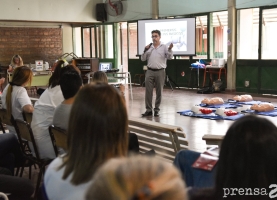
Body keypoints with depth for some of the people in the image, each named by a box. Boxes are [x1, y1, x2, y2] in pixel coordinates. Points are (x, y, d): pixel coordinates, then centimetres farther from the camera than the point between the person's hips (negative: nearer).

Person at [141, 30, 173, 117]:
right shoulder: (149, 47, 9)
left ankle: (156, 110, 14)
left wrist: (170, 49, -24)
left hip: (160, 72, -2)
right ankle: (149, 110, 5)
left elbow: (170, 57, -8)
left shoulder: (164, 47, 1)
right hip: (150, 71, 2)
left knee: (159, 92, 4)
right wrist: (145, 50, -8)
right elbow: (143, 59, 8)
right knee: (148, 91, -1)